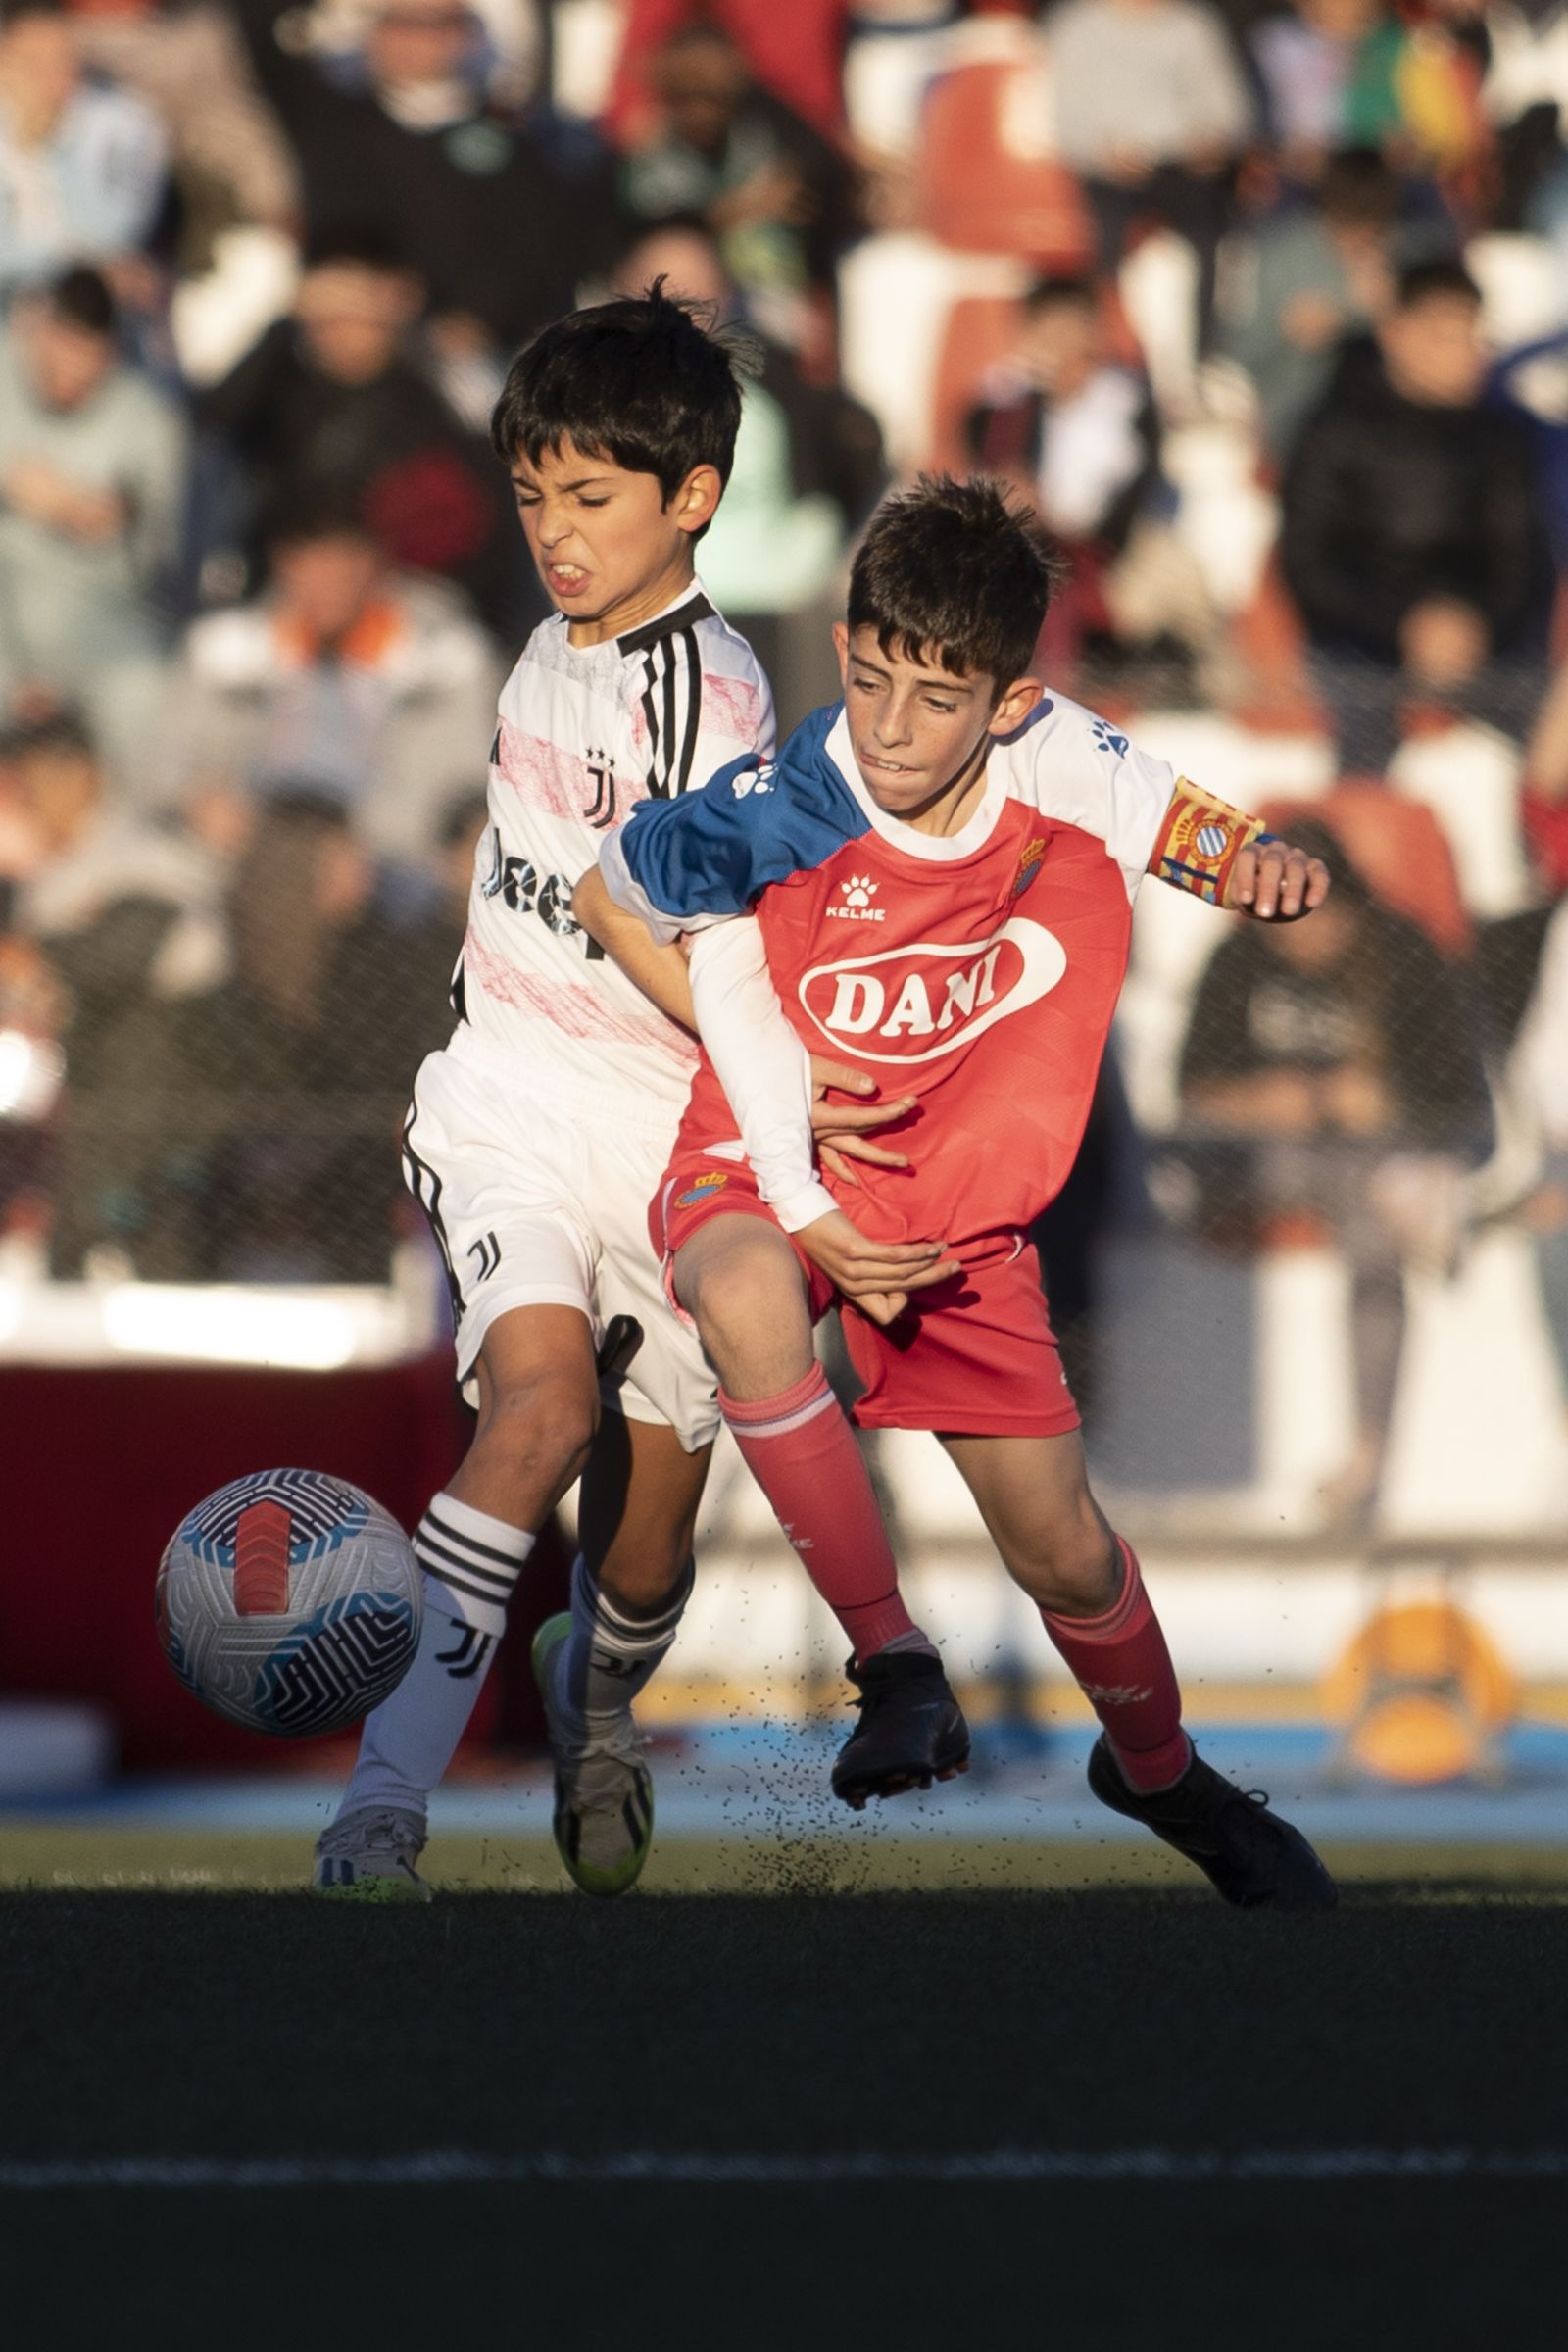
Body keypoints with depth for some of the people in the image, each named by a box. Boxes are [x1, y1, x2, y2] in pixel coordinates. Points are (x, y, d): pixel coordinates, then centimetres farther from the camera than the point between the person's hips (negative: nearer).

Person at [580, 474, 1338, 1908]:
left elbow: (1199, 838, 1)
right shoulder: (775, 822, -25)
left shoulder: (1059, 766, -17)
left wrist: (1268, 866, -28)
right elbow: (609, 900, -10)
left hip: (956, 1198, 3)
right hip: (766, 1171, -3)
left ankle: (1158, 1769, 39)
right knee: (746, 1300, -40)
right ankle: (891, 1659, -24)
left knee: (1061, 1546, 5)